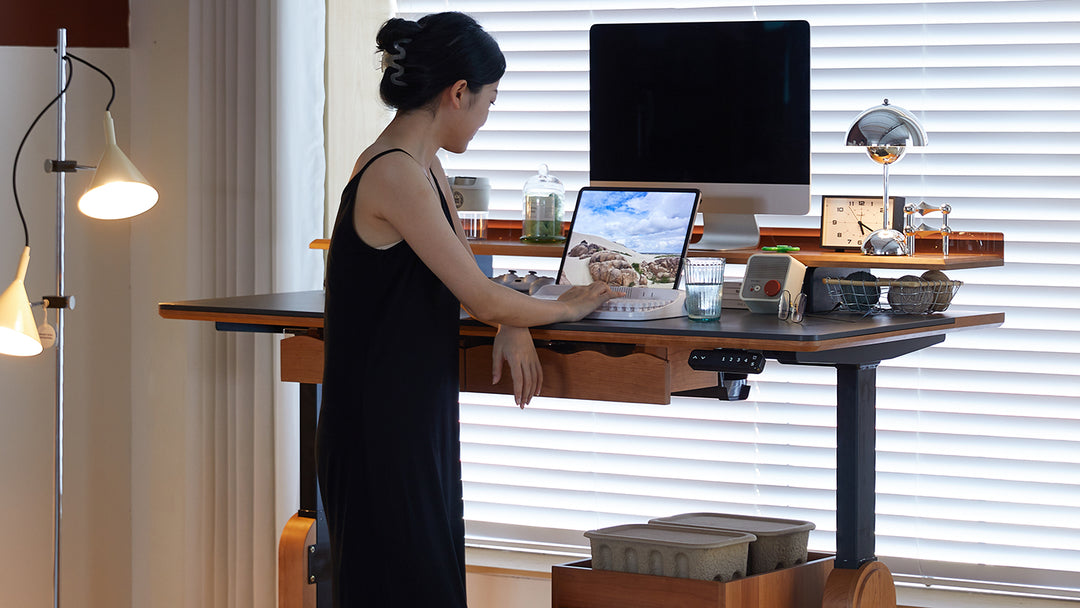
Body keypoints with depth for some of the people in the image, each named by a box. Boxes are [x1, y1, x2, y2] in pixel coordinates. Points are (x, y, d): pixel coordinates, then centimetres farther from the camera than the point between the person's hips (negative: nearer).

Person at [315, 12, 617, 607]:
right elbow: (482, 299, -18)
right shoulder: (394, 176, -19)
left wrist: (512, 323, 1)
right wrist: (564, 308, 0)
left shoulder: (424, 167, 11)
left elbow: (467, 274, 22)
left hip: (418, 414, 10)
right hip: (380, 422, -10)